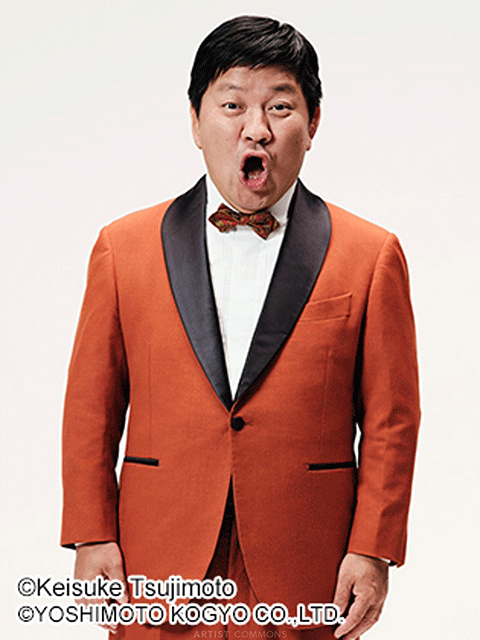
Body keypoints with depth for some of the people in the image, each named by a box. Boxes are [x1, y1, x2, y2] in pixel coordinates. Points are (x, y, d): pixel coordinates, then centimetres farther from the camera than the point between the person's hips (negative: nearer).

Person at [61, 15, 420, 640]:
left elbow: (391, 420, 1)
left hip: (304, 579, -1)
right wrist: (92, 539, 1)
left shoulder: (371, 256, 2)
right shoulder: (123, 248, 5)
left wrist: (373, 551, -4)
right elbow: (91, 411, 7)